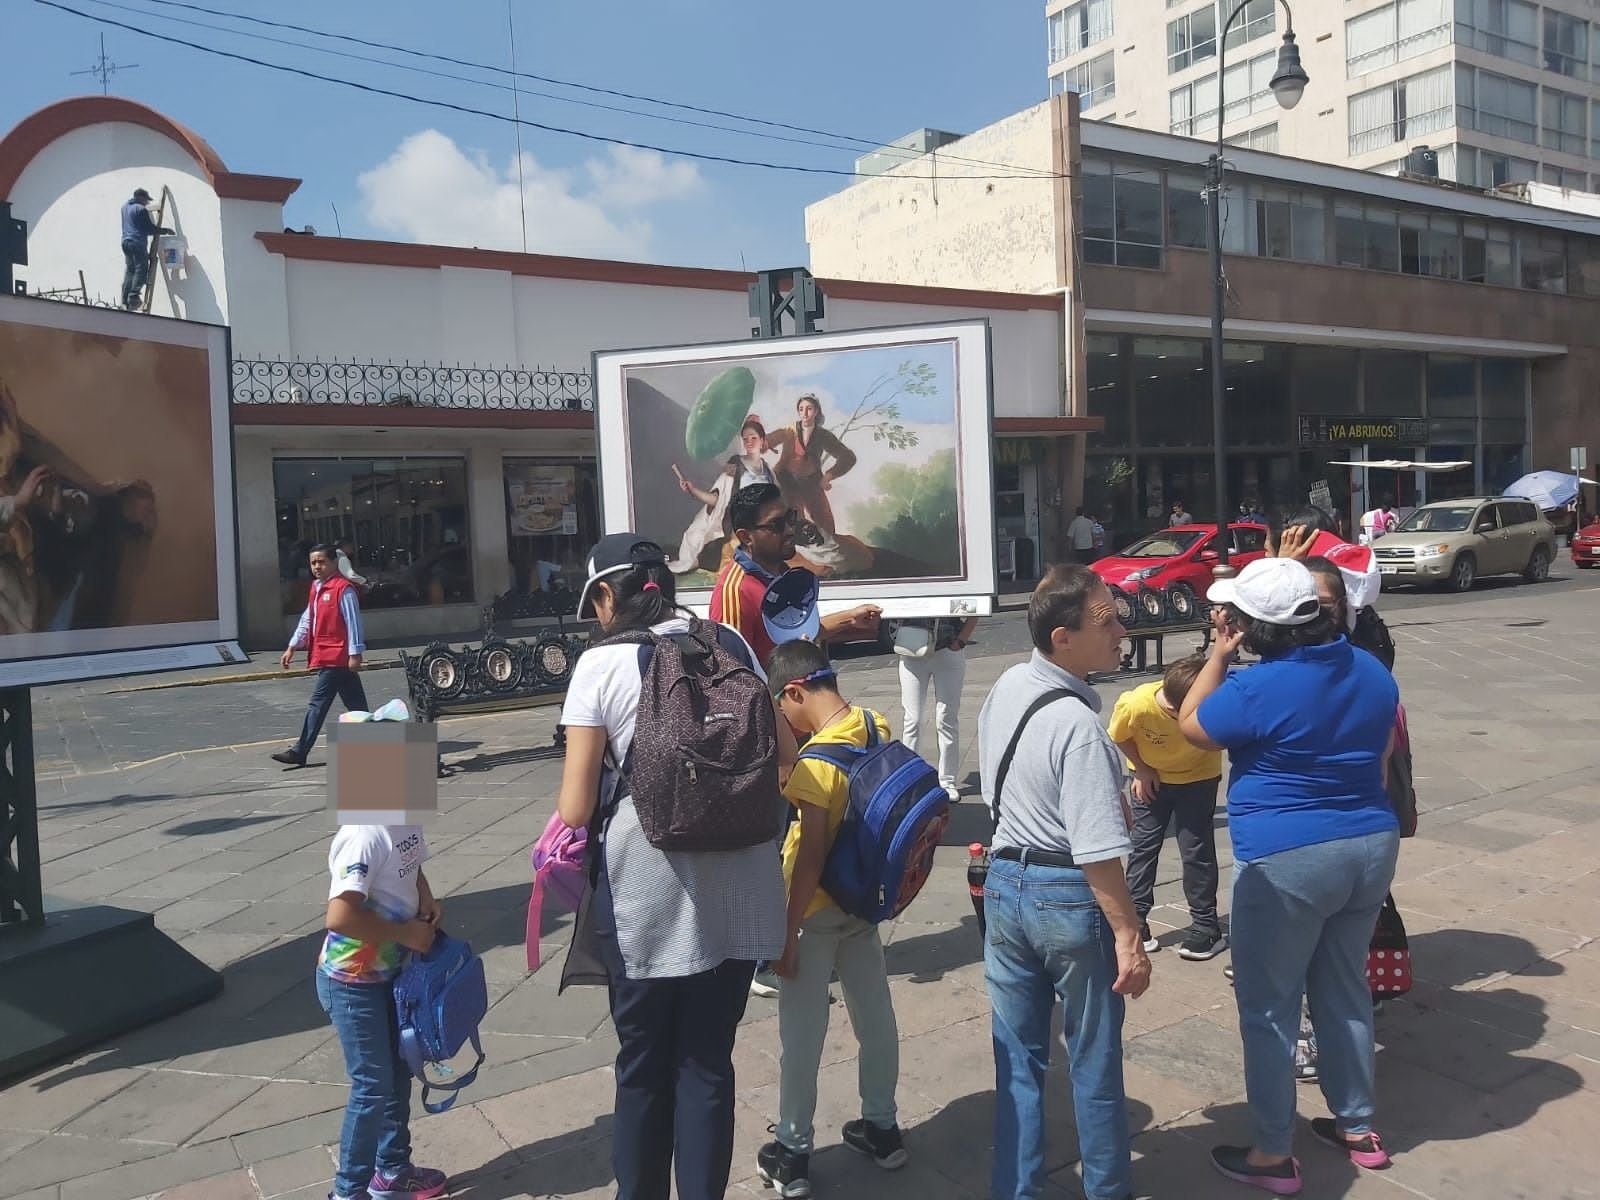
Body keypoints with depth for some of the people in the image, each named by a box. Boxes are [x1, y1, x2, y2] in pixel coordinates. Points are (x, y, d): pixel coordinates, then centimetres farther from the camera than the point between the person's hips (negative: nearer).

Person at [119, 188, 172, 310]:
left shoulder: (125, 207, 16)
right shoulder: (141, 209, -9)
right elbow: (150, 229, -9)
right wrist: (165, 230, 4)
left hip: (125, 241, 8)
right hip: (138, 243, -8)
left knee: (129, 270, 12)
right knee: (141, 269, -7)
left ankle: (125, 299, 8)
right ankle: (134, 296, -17)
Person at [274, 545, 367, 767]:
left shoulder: (343, 588, -12)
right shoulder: (316, 588, 16)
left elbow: (353, 622, -15)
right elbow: (307, 620, 21)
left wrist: (355, 653, -18)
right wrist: (292, 647, 17)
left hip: (335, 657, -9)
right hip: (325, 656, 9)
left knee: (318, 703, -6)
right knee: (355, 704, 12)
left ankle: (300, 752, -2)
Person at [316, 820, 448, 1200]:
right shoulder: (366, 833, -31)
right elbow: (339, 917, -37)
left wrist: (426, 899, -5)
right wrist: (405, 933, -25)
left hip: (390, 971, 9)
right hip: (352, 982, -8)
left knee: (399, 1071, 20)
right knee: (374, 1084, 3)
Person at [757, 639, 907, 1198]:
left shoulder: (816, 761, -27)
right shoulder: (879, 728, -6)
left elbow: (810, 858, -24)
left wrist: (788, 932, -16)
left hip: (818, 912, -7)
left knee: (802, 1033, 7)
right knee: (875, 1015, 18)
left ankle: (793, 1152, 21)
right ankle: (882, 1128, 34)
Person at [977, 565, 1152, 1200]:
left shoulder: (1006, 687, 0)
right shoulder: (1078, 725, -25)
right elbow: (1097, 853, -25)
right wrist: (1128, 936, -19)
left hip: (1006, 884, 7)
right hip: (1070, 897, -7)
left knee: (1017, 1056, 17)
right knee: (1094, 1061, 14)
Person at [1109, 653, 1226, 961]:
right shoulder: (1135, 705, -34)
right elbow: (1119, 737, -14)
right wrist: (1142, 769, -10)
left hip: (1198, 777, 0)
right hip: (1153, 778, 1)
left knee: (1197, 849, 1)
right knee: (1143, 844, 6)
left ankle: (1205, 927, 16)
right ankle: (1135, 921, 20)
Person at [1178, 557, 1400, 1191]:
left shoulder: (1256, 688, -21)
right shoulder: (1371, 670, 2)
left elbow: (1191, 726, -3)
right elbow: (1383, 758, 14)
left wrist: (1218, 654, -3)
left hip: (1287, 861, -7)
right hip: (1372, 847, 8)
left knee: (1269, 1009, 7)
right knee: (1345, 991, 22)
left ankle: (1273, 1156, 18)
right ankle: (1359, 1130, 35)